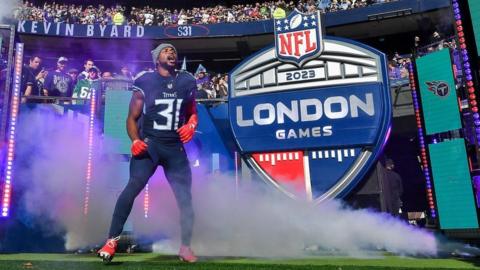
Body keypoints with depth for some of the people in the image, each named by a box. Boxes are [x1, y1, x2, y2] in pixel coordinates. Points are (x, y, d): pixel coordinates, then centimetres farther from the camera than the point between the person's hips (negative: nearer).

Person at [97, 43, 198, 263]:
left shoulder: (187, 82, 9)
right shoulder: (145, 82, -1)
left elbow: (192, 113, 19)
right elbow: (132, 117, 1)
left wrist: (191, 125, -3)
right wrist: (135, 140, -16)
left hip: (176, 148, 4)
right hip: (149, 144, -3)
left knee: (185, 197, 4)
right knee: (133, 186, -24)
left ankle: (185, 247, 21)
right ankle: (112, 240, -13)